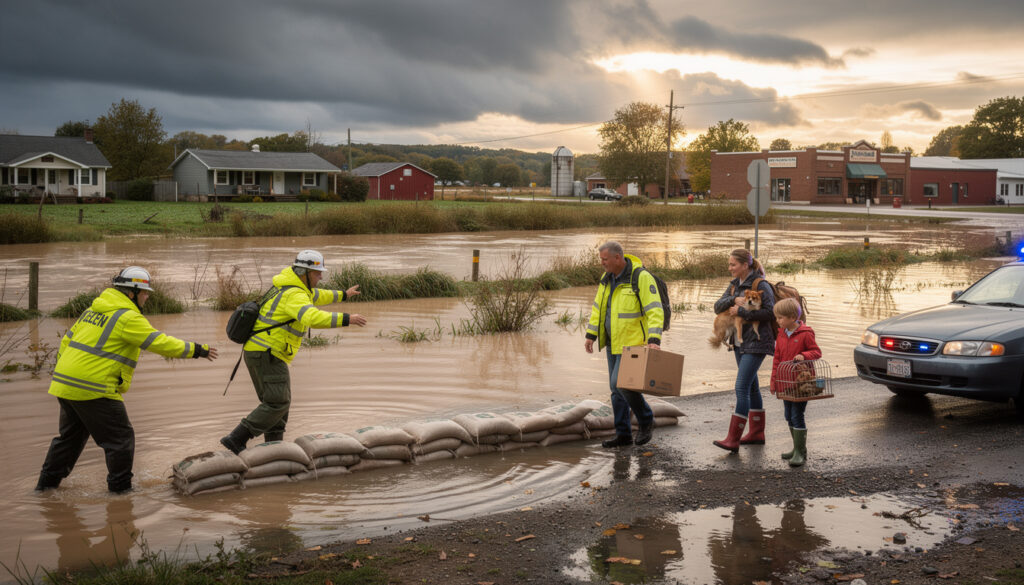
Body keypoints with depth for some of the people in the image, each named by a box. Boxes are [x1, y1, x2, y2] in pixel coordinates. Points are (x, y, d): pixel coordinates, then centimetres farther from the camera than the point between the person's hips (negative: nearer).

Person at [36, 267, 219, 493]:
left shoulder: (94, 309, 16)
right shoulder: (128, 317, -12)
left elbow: (67, 340, 22)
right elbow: (160, 342, -15)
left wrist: (62, 371, 29)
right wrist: (196, 350, -7)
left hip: (65, 385, 9)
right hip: (93, 390, -9)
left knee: (71, 436, 25)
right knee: (121, 438, 3)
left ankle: (48, 481, 33)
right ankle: (120, 487, 9)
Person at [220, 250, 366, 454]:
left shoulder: (295, 287, 17)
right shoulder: (295, 296, -16)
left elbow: (315, 296, 39)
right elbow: (314, 318, -35)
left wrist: (343, 294, 49)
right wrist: (346, 319, -36)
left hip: (260, 352, 10)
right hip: (267, 354, -10)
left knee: (279, 402, 13)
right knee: (277, 403, -12)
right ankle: (236, 439, -15)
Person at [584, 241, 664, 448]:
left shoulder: (641, 277, -16)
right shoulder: (607, 278, 7)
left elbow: (655, 310, -21)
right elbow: (598, 307, 16)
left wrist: (654, 340, -30)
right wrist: (591, 335, 12)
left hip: (633, 342, -8)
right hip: (613, 342, 8)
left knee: (621, 383, -15)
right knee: (617, 388, 9)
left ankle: (646, 420, 7)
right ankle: (623, 434, 18)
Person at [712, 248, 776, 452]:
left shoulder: (760, 285, -11)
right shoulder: (735, 284, 12)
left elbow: (770, 311, -19)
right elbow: (718, 307, 3)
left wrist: (741, 311, -19)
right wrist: (733, 300, -16)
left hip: (756, 342, -9)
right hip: (740, 342, 9)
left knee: (741, 387, -13)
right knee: (751, 386, 15)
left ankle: (733, 439, -14)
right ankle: (757, 433, 25)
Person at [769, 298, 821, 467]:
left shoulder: (805, 334, -13)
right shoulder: (781, 334, 7)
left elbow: (817, 351, -6)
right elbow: (777, 358, 12)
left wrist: (804, 355, -26)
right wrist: (774, 381, 10)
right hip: (785, 382, 7)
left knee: (797, 417, -8)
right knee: (789, 417, 13)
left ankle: (800, 452, -1)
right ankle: (797, 448, 26)